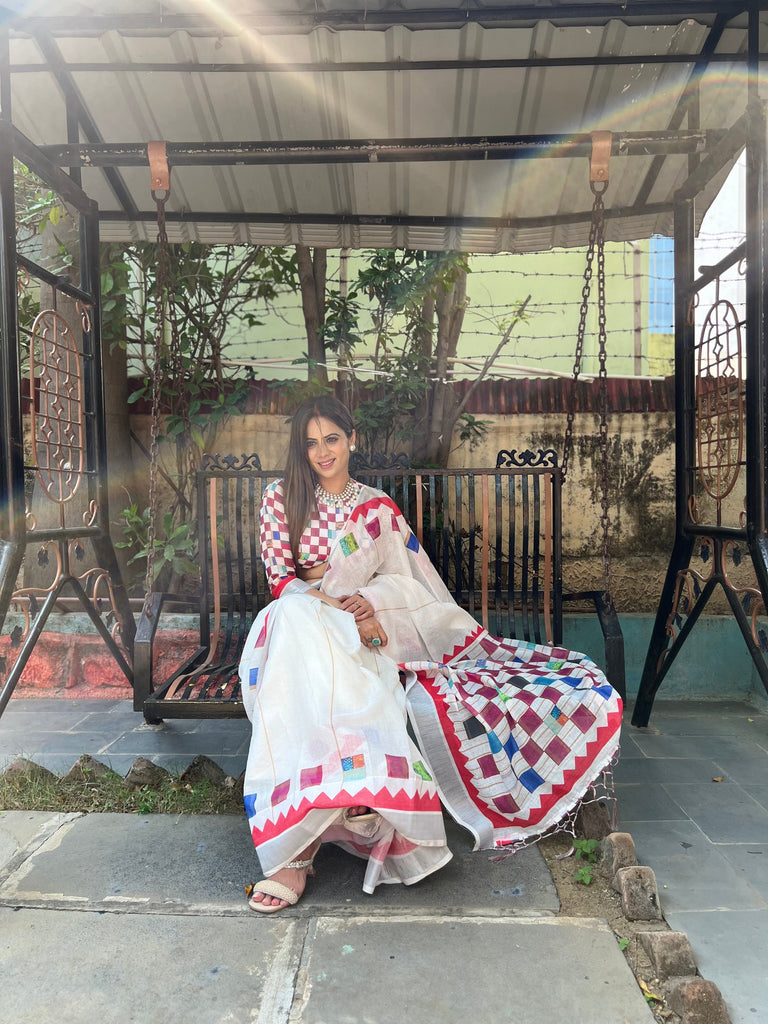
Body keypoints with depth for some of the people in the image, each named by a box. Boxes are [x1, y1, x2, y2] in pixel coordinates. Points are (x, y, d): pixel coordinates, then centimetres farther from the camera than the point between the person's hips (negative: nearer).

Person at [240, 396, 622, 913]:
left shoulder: (378, 507, 17)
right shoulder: (281, 499, 13)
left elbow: (401, 579, 10)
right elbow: (281, 579, 4)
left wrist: (368, 599, -15)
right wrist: (344, 609, -13)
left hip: (373, 629, 1)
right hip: (303, 627, -1)